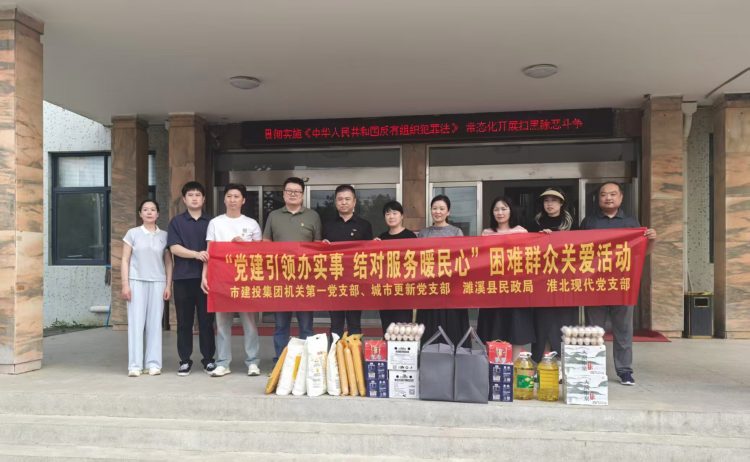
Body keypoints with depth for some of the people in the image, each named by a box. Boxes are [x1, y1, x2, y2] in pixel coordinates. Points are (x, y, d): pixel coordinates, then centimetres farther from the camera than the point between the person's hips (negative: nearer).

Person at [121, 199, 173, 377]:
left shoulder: (164, 236, 8)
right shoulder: (132, 233, 5)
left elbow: (168, 262, 8)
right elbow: (125, 260, 4)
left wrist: (168, 285, 0)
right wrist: (125, 284, -4)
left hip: (158, 282, 1)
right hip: (136, 282, -1)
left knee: (155, 323, 2)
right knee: (136, 323, -2)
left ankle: (153, 363, 9)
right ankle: (135, 365, 3)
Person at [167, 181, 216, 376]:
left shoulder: (210, 222, 10)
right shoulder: (176, 222, 6)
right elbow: (174, 248, -4)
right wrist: (196, 254, -19)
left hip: (205, 277, 1)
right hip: (183, 277, 0)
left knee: (206, 321, 3)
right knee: (184, 321, 5)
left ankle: (208, 359, 13)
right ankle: (185, 360, 14)